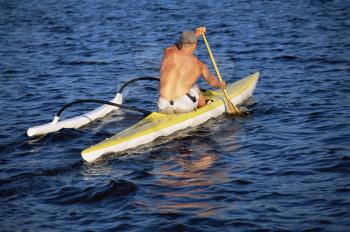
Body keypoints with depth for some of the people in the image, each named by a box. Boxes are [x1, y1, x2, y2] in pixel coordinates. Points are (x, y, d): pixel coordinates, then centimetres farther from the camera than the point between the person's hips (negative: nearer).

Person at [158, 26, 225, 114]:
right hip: (184, 107, -1)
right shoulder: (199, 65, 6)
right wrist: (220, 84, 51)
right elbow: (211, 81, 28)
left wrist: (194, 35, 41)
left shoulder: (168, 53, 4)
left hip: (164, 108, 1)